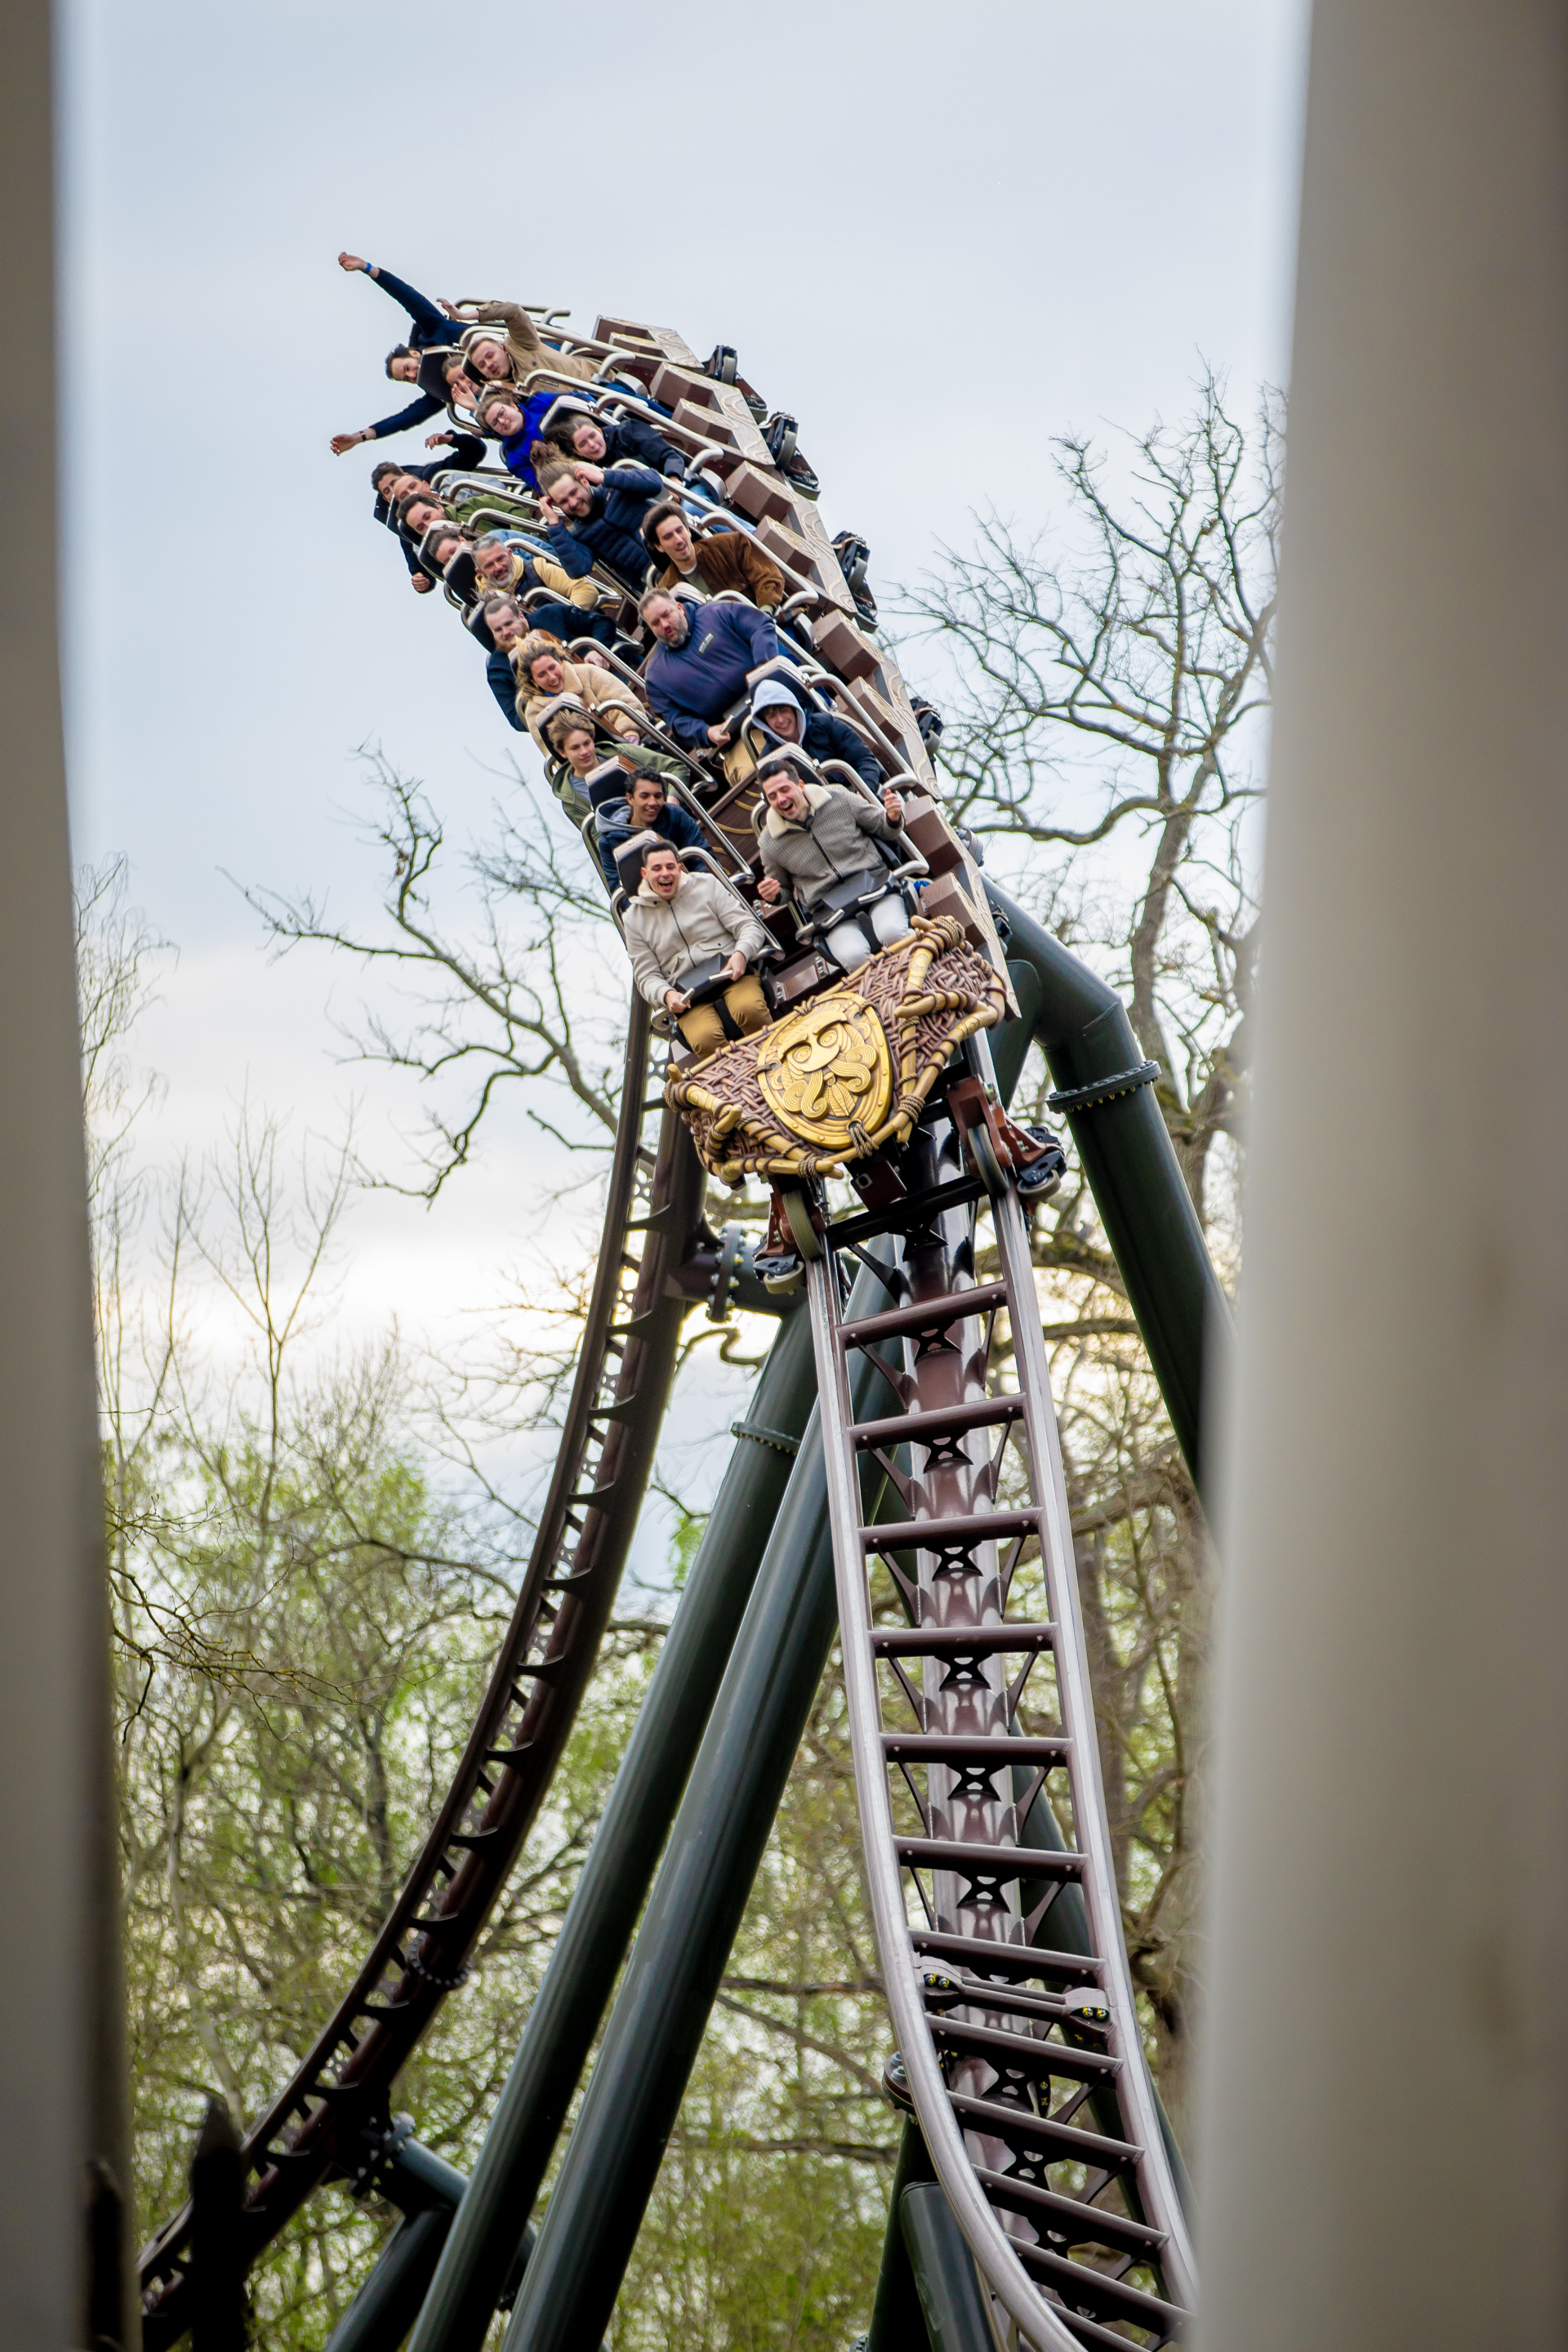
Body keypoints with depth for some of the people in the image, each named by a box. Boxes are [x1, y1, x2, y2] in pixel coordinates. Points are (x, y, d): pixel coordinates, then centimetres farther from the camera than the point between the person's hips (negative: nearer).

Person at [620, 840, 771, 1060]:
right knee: (705, 1039, -34)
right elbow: (647, 976, 12)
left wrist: (741, 953, -14)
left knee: (748, 1009, -36)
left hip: (730, 973, 0)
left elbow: (750, 926, 9)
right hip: (687, 996, 0)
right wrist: (667, 995, -11)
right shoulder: (635, 918, 14)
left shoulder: (707, 885, 12)